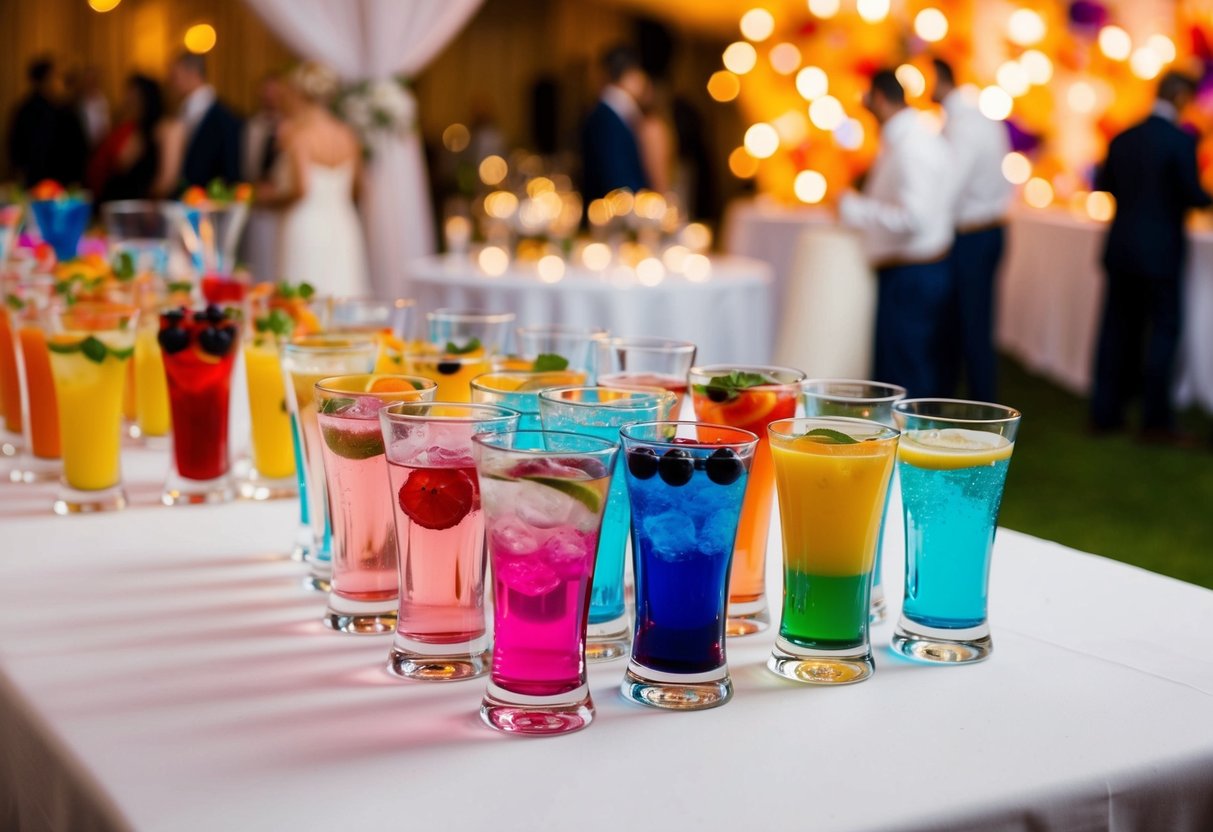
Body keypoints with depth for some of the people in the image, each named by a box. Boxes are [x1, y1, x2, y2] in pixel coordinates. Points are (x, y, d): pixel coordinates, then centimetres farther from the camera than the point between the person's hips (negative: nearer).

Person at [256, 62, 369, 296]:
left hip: (306, 229, -6)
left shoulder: (294, 133, -10)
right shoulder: (347, 136, 8)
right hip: (344, 228, 6)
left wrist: (268, 196, -1)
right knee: (342, 300, 4)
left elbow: (300, 189, -18)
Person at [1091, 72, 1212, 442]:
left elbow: (1103, 184, 13)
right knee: (1164, 331, 2)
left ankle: (1106, 412, 17)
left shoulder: (1122, 138, 4)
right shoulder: (1181, 141, -13)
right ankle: (1156, 421, 4)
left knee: (1118, 329, 13)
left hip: (1120, 248, 6)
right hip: (1161, 251, -6)